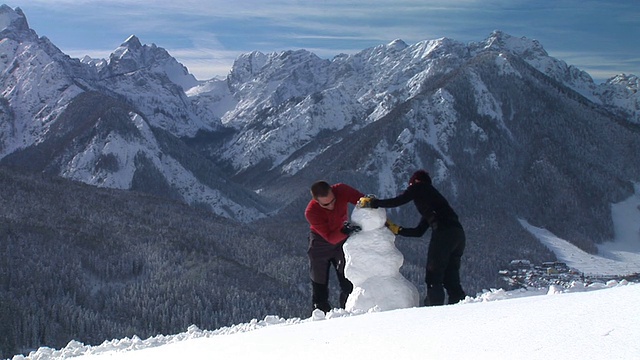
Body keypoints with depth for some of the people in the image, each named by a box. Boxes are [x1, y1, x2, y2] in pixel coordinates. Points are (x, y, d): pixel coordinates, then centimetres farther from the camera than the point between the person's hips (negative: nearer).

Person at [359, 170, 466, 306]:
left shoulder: (420, 186, 13)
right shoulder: (433, 194, 34)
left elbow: (398, 201, -2)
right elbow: (419, 231, 32)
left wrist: (372, 202, 6)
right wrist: (396, 229, 34)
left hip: (444, 232, -8)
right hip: (459, 234, 8)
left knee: (433, 276, -5)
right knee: (451, 280, 9)